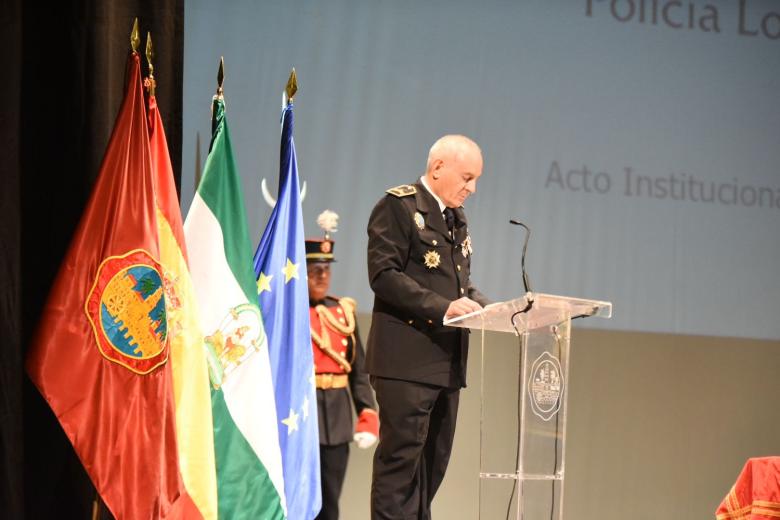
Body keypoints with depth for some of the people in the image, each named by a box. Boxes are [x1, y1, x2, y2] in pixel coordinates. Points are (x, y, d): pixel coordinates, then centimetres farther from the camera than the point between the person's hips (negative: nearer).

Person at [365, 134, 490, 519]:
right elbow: (383, 274, -15)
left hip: (447, 360, 9)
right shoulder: (398, 206, -6)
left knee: (433, 461, 8)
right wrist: (443, 307, -22)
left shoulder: (456, 219, 21)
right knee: (402, 456, -10)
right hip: (407, 356, -9)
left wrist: (481, 306, 4)